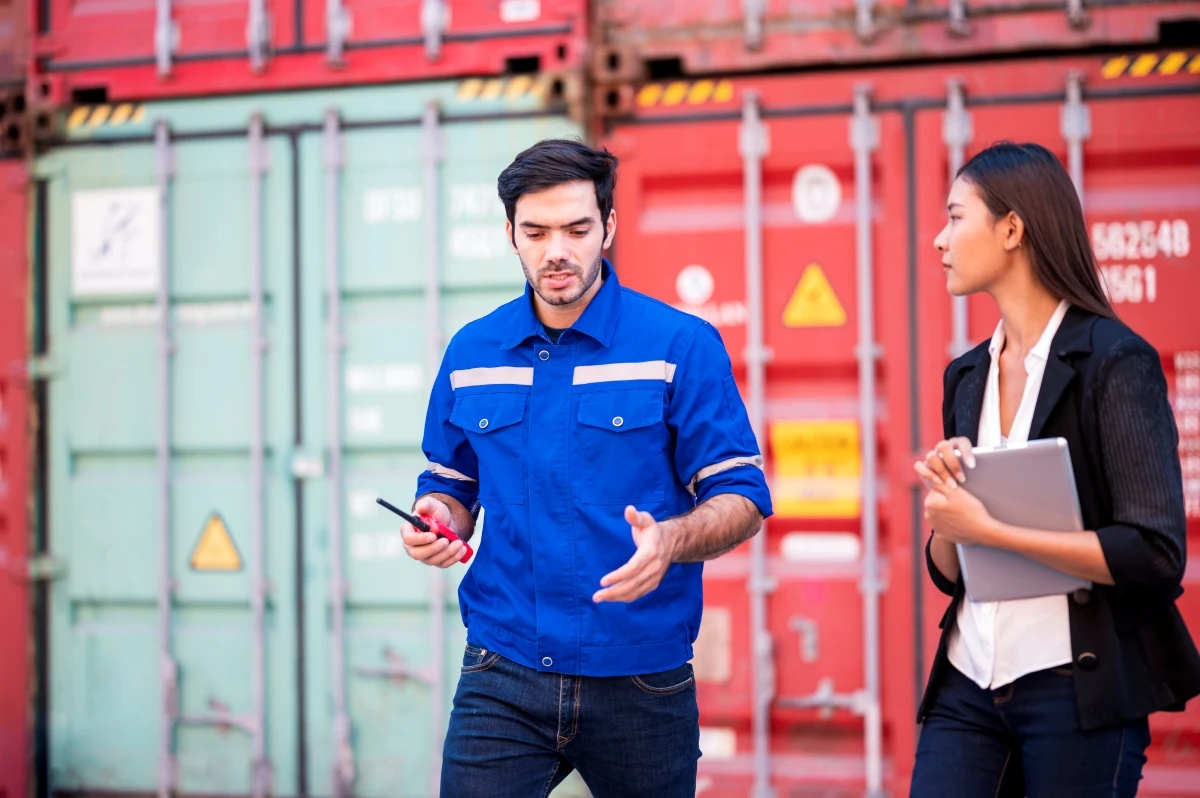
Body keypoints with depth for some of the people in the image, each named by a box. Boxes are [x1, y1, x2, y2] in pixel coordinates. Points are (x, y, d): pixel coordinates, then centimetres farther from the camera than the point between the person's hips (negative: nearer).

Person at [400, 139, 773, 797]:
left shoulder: (682, 345, -5)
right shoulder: (471, 352, 7)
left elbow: (742, 500, -6)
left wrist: (670, 540, -26)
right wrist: (438, 521, -5)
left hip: (641, 681, -2)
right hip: (502, 677, 2)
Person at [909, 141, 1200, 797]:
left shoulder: (1115, 361, -8)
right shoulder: (967, 377, 11)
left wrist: (989, 529, -17)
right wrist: (944, 505, -6)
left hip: (1076, 688, -5)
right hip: (970, 683, 5)